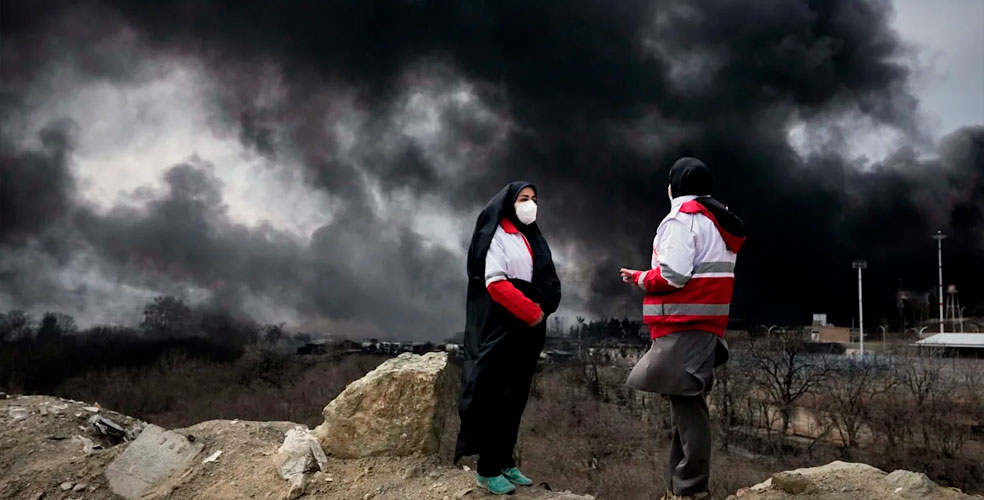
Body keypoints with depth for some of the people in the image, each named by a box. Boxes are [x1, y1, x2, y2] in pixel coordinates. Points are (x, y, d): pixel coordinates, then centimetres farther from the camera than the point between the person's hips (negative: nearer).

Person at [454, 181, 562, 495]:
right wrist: (532, 311, -16)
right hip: (502, 328, -8)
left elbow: (549, 282, 16)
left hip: (529, 331, 8)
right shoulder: (496, 235, -5)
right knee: (496, 397, -6)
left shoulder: (533, 239, 17)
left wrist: (541, 309, -3)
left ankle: (505, 463, 17)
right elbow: (495, 282, -16)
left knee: (516, 398, 10)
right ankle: (487, 470, 0)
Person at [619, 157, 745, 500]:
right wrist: (649, 277, 15)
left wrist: (639, 278, -1)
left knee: (685, 406, -10)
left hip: (684, 325, -10)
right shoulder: (717, 221, 22)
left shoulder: (683, 217, -9)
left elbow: (672, 275, -19)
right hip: (702, 324, 10)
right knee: (686, 404, 12)